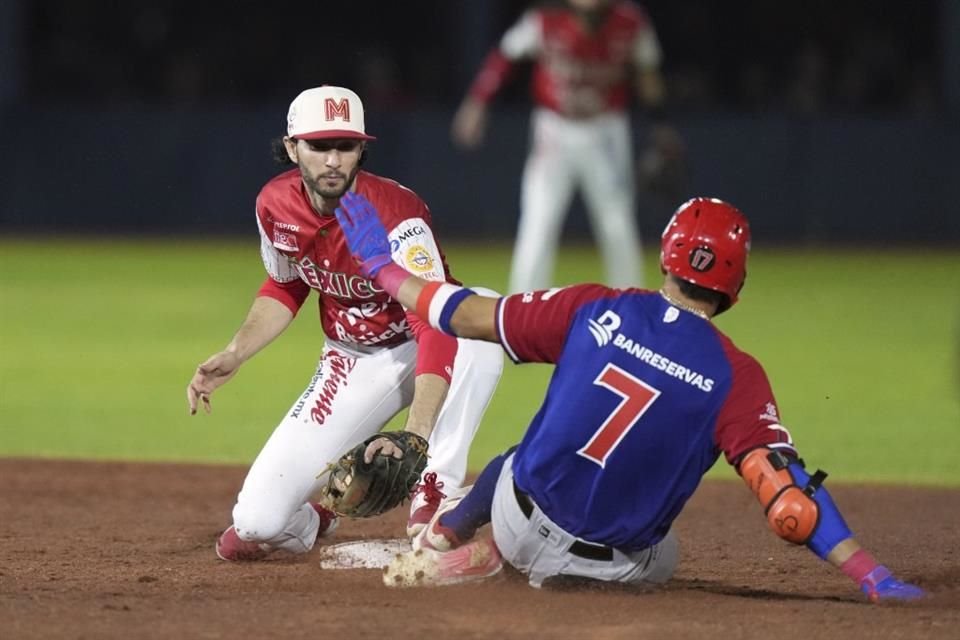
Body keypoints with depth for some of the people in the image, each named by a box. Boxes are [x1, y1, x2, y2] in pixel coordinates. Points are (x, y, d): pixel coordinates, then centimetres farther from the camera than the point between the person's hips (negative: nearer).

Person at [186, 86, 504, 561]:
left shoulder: (395, 213, -30)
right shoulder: (276, 206, -12)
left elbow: (437, 325, -41)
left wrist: (414, 435, -54)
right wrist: (234, 355, -5)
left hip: (421, 348, -4)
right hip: (350, 360, 4)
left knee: (479, 343, -43)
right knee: (258, 522, -12)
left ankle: (433, 494, -26)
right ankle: (314, 517, 26)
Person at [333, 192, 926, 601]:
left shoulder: (597, 310, -11)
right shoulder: (736, 375, -18)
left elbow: (468, 314, -2)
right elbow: (786, 487, -25)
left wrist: (380, 264, 12)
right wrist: (873, 577, -25)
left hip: (521, 523, 2)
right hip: (619, 565, -2)